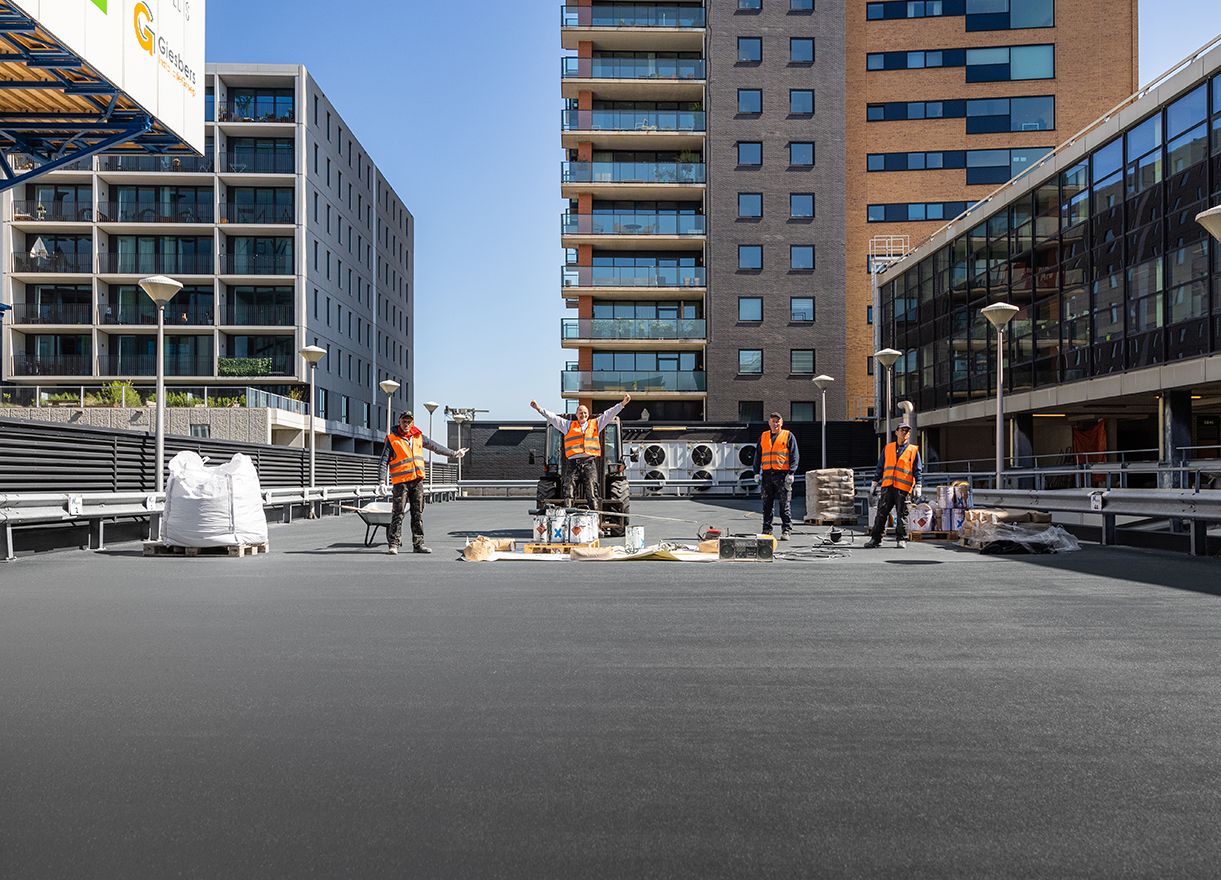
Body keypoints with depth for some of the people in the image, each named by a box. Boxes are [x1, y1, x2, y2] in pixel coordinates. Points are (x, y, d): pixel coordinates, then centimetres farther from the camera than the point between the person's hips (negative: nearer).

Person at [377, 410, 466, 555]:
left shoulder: (418, 436, 13)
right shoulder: (392, 439, -2)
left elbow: (435, 447, 25)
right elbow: (384, 462, -6)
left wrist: (453, 454, 30)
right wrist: (383, 482, -15)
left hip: (417, 480, 5)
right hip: (400, 482, -5)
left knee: (418, 514, 6)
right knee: (398, 513, -6)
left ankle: (418, 544, 11)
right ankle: (394, 544, -1)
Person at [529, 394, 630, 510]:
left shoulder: (595, 424, 22)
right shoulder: (568, 425, 20)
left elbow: (609, 414, 18)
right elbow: (553, 417, 15)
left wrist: (623, 403, 12)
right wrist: (539, 409, 6)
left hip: (590, 462, 0)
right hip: (572, 463, 0)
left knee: (592, 491, -8)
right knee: (568, 491, -7)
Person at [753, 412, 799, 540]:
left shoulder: (788, 436, 6)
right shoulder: (763, 437, 16)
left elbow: (794, 455, 1)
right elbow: (758, 455, 18)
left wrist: (791, 473, -9)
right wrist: (757, 472, 8)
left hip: (783, 474, -4)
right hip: (767, 474, 4)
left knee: (785, 505, -4)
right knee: (767, 504, 7)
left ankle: (786, 531, 0)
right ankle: (766, 530, 13)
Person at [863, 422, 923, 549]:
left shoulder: (914, 450, 7)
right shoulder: (888, 448, 14)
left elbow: (918, 470, 5)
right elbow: (880, 467, 16)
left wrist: (917, 487, -4)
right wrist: (874, 483, 13)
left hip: (903, 488, -2)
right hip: (887, 486, 2)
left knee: (902, 515, 1)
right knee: (881, 514, 1)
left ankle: (901, 539, 10)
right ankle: (875, 539, 5)